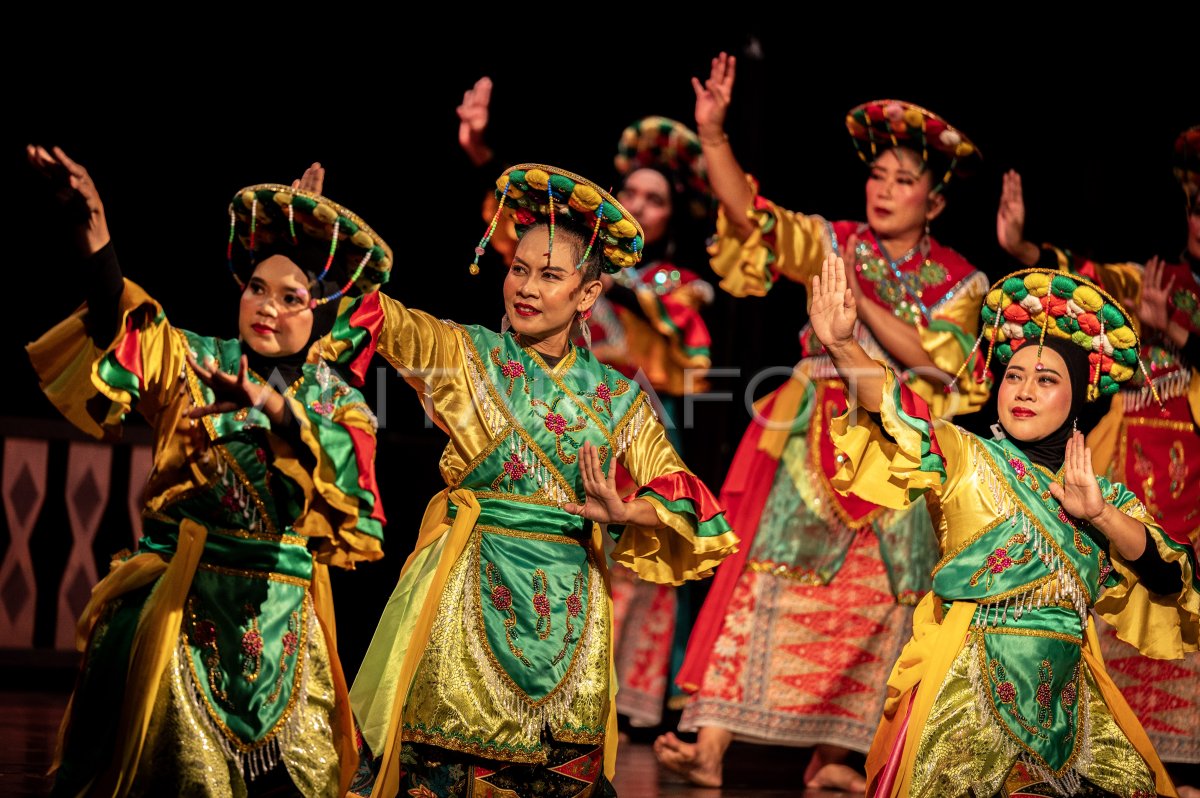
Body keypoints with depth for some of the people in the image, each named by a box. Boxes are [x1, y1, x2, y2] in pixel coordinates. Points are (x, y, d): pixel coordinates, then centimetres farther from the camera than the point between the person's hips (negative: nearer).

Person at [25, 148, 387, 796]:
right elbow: (123, 323, -18)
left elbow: (346, 464, -16)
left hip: (278, 616, 2)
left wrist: (272, 406, -34)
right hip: (177, 600, -2)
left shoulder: (337, 402, 7)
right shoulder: (193, 363, 3)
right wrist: (91, 228, -36)